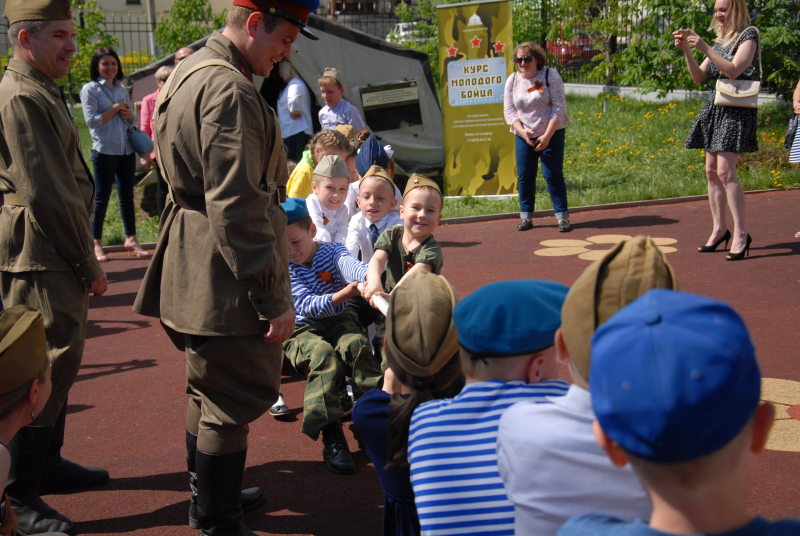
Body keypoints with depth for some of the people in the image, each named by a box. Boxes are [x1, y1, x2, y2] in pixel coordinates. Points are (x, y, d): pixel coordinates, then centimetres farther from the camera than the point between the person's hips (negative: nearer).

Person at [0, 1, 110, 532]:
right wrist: (89, 265, -14)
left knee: (58, 360, 18)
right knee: (48, 366, -7)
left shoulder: (44, 92, 18)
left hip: (56, 255, 11)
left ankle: (48, 464, 32)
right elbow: (46, 195, -21)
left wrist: (84, 259, 17)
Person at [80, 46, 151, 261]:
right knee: (101, 197, 1)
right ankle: (96, 243, 9)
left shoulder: (122, 88, 13)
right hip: (104, 151, -5)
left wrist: (129, 114, -3)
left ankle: (131, 240, 16)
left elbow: (132, 118, 19)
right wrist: (115, 108, -12)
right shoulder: (90, 89, -3)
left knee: (127, 195, 9)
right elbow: (91, 121, -11)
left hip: (127, 150, 5)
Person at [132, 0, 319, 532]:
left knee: (210, 387, 22)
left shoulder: (191, 73, 14)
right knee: (233, 402, 1)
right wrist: (275, 297, -21)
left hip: (194, 266, 11)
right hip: (225, 282, -11)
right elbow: (237, 209, -26)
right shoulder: (228, 91, -21)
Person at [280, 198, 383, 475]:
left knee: (356, 344, -31)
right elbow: (307, 306, -18)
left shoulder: (331, 251, -2)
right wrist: (345, 294, -34)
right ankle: (331, 436, -37)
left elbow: (351, 265, -27)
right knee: (324, 354, -33)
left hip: (339, 320, 2)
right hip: (302, 330, -2)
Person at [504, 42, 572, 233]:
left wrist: (547, 136, -16)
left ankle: (562, 216, 1)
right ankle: (526, 216, 13)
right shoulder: (512, 80, 3)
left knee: (553, 175, -7)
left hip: (552, 134, -3)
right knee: (525, 176, 2)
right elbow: (509, 111, 2)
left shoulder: (550, 75, -8)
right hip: (524, 136, 3)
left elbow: (559, 107, -10)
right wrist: (523, 132, -14)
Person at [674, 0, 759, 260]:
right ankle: (719, 230, 13)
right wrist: (687, 51, 1)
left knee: (725, 170, -16)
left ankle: (741, 233, -11)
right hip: (714, 107, 8)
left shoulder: (748, 35, -4)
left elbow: (734, 70, -18)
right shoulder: (720, 41, 18)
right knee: (711, 170, 5)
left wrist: (705, 48, -21)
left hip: (737, 110, -8)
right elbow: (699, 77, 15)